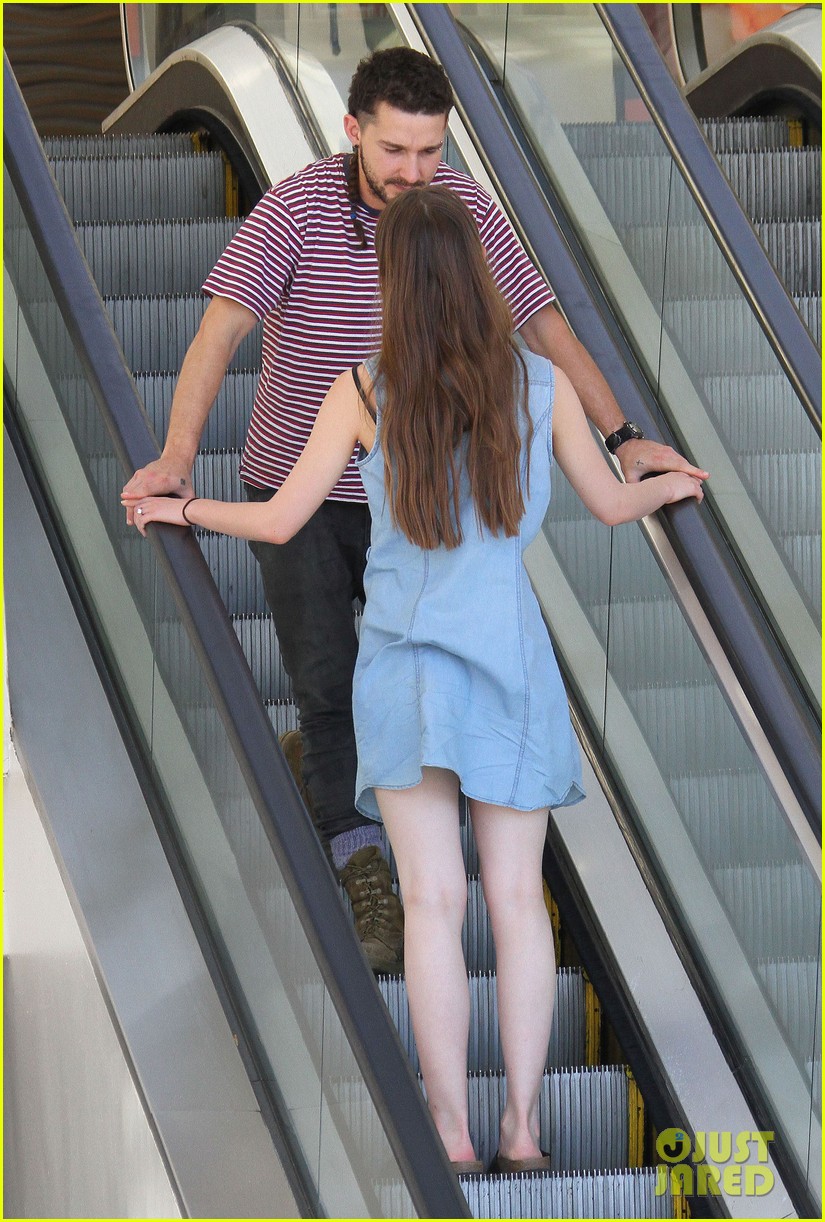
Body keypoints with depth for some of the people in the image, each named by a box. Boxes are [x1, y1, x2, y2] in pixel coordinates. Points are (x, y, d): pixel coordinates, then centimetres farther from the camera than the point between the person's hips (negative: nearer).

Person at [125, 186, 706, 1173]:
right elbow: (610, 505, 14)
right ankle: (521, 1127, 2)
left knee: (433, 902, -2)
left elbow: (279, 523, 0)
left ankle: (451, 1131, -5)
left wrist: (181, 507, 18)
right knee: (517, 898, 5)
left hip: (407, 658, -1)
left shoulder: (363, 393, -5)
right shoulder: (542, 385, 0)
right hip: (511, 656, 1)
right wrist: (671, 485, 36)